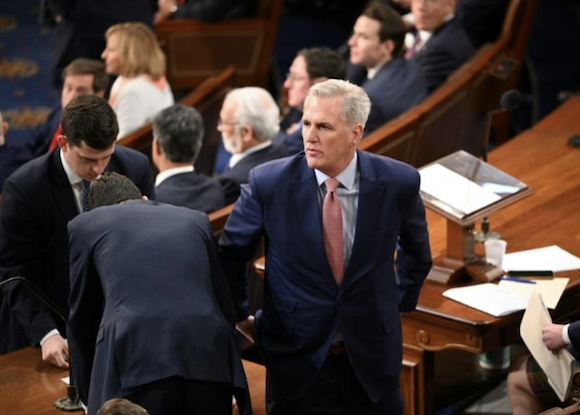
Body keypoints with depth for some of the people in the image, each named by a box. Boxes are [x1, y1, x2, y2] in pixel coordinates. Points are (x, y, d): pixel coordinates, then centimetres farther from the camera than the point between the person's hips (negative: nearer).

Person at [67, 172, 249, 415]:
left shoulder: (85, 224, 19)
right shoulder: (195, 219, 26)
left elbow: (82, 315, 23)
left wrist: (88, 391, 34)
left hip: (135, 361, -3)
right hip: (207, 357, 3)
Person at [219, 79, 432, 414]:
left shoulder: (398, 182, -9)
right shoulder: (269, 183, -13)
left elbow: (416, 252, 11)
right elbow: (231, 253, 4)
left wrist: (397, 303, 9)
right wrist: (240, 317, 4)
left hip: (373, 360, 1)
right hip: (298, 361, -1)